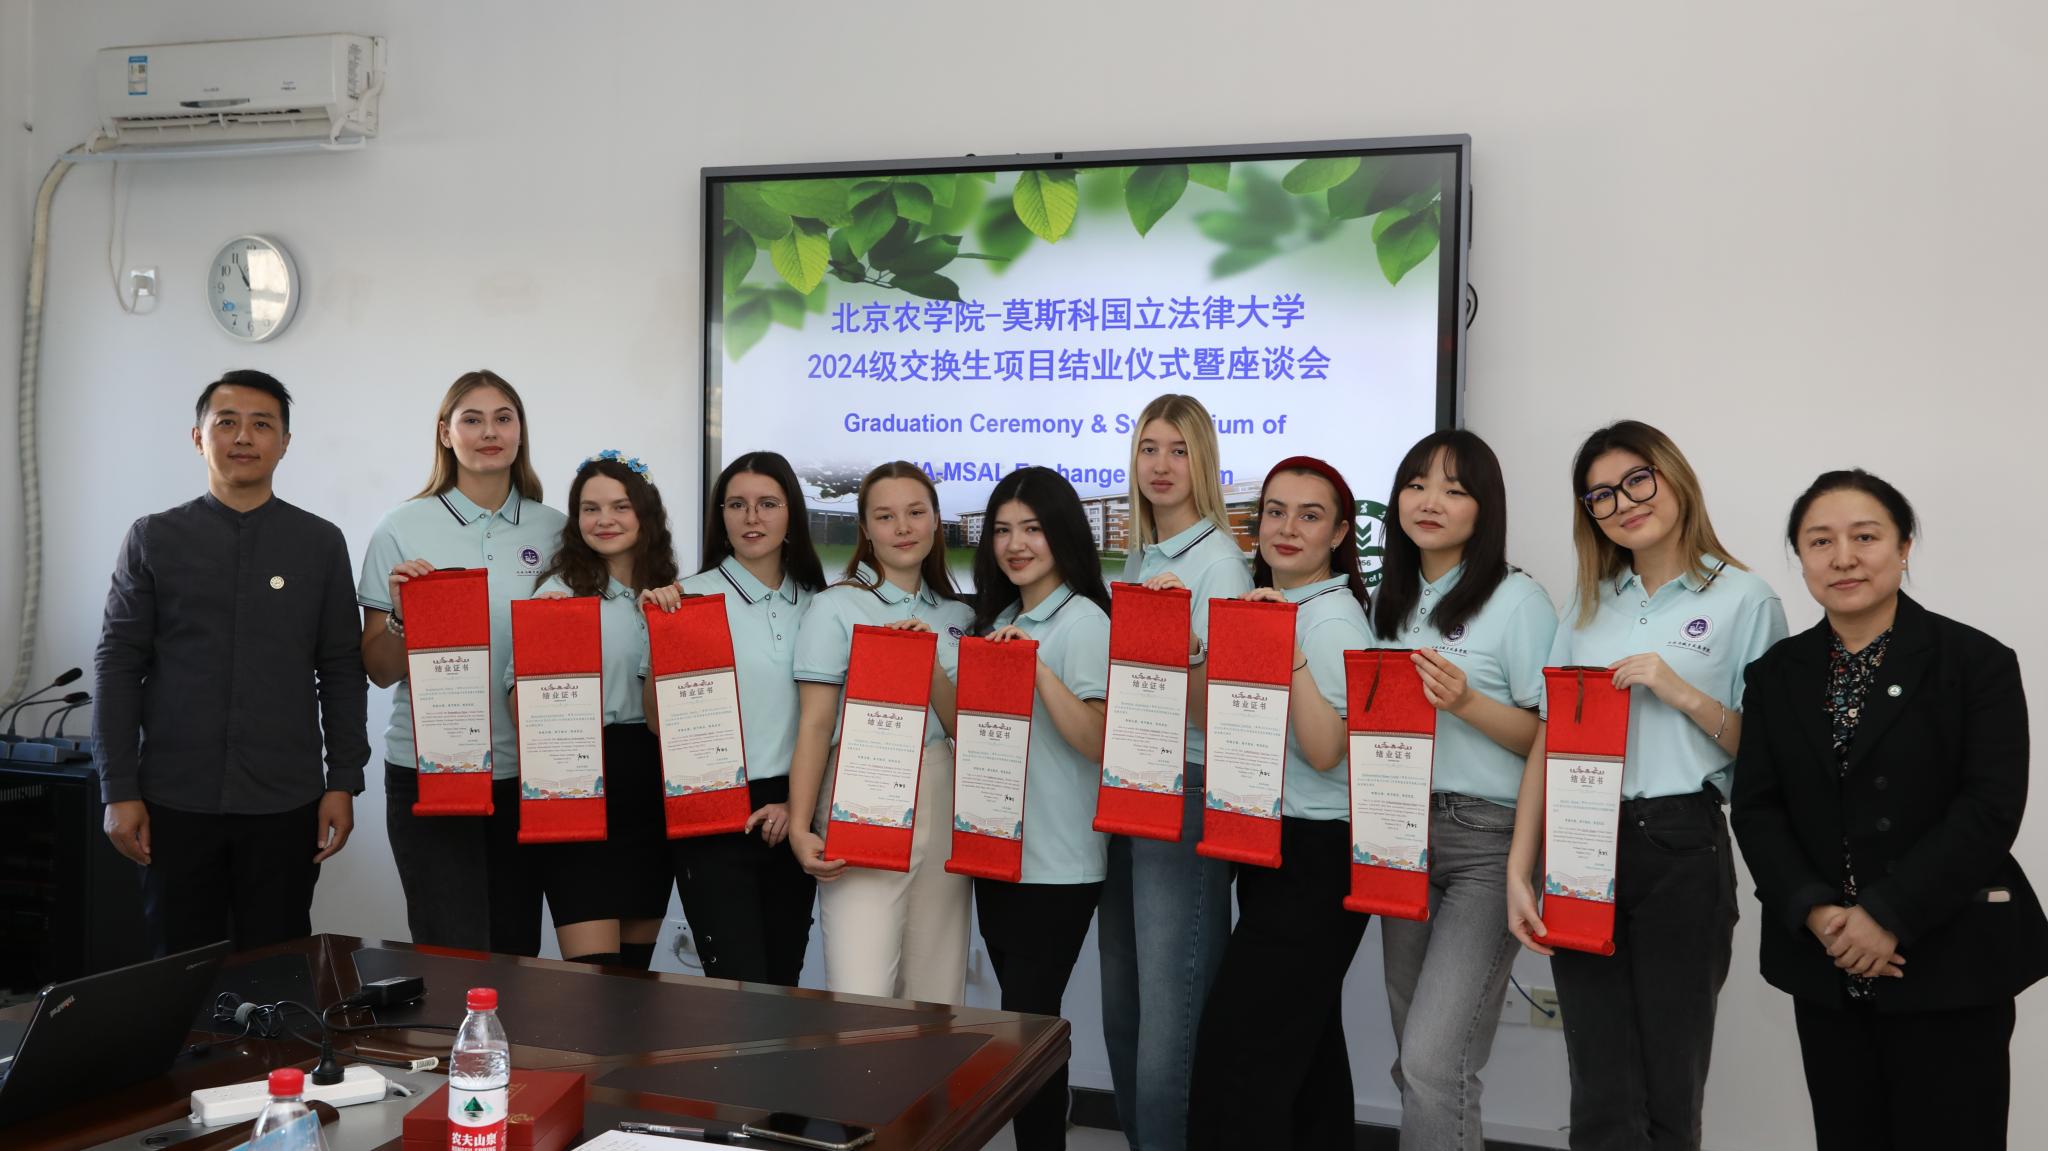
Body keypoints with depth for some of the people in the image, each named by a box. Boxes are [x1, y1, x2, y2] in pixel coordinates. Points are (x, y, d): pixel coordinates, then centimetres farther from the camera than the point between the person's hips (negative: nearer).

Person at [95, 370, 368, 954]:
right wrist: (119, 791, -2)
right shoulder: (153, 539, 5)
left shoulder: (321, 543, 5)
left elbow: (341, 671, 5)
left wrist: (344, 781, 0)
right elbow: (118, 668, 4)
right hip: (175, 801, 0)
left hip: (285, 804, 0)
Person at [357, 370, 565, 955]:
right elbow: (379, 671, 1)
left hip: (525, 770, 3)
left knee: (518, 947, 9)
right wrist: (400, 616, -18)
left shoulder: (555, 529, 6)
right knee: (455, 954, -3)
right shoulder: (404, 528, -1)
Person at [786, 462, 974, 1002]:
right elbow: (815, 724, -5)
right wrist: (800, 827, -13)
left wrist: (932, 665, -9)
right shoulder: (837, 607, 0)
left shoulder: (958, 616, 14)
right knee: (861, 998, -13)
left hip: (942, 810, 4)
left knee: (934, 995, 6)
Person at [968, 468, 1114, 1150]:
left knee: (1030, 1019, -3)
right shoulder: (997, 620, 13)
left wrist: (1038, 665, -27)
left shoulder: (1084, 621, -10)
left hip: (1056, 861, -7)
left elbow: (1099, 742, -20)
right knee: (1022, 1017, 13)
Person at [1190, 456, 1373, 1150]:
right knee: (1305, 1052, 17)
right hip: (1274, 852, 9)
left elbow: (1324, 751, -24)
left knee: (1235, 1060, -10)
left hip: (1313, 861, -9)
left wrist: (1288, 649, -29)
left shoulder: (1334, 617, -13)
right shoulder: (1268, 609, 14)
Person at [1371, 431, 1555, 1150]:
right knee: (1412, 1060, 11)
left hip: (1487, 841, -6)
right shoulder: (1392, 605, 14)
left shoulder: (1518, 599, -4)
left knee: (1433, 1063, -15)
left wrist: (1468, 704, -20)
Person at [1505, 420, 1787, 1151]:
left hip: (1681, 849, -3)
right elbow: (1547, 740, 9)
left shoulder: (1744, 599, 1)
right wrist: (1519, 869, 3)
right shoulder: (1588, 605, 13)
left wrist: (1680, 692, -14)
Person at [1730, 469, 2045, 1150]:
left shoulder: (1978, 662, -3)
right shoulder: (1778, 674, 8)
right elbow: (1755, 808, 2)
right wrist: (1815, 912, -14)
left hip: (1951, 966, -3)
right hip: (1825, 969, 4)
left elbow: (1991, 807, -12)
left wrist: (1888, 916, -18)